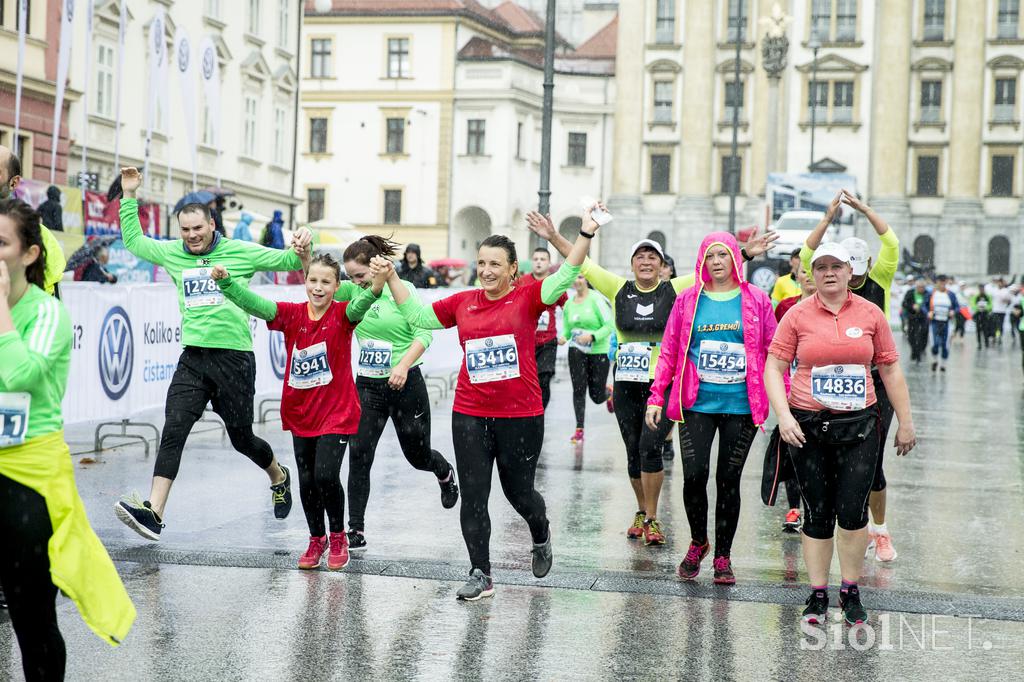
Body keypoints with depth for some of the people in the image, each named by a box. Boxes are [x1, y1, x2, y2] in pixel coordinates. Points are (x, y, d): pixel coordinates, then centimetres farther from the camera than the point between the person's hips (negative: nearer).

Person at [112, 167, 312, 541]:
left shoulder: (242, 253, 0)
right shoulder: (173, 254, 11)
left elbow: (290, 261, 5)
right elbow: (133, 241, 25)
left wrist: (303, 244, -16)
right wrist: (129, 196, 18)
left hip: (234, 358, -3)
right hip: (193, 358, 3)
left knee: (241, 438, 10)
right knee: (173, 429, -14)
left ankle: (278, 476, 42)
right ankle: (153, 512, -20)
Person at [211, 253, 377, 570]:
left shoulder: (342, 315, -10)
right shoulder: (292, 314, -4)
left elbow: (361, 305, -31)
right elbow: (255, 304, -16)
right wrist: (225, 281, -32)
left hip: (337, 413, -3)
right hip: (300, 413, 4)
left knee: (326, 475, -13)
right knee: (306, 480, 10)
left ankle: (338, 537, 11)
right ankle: (317, 539, 32)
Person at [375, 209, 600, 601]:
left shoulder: (527, 299, -4)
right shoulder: (463, 303, 6)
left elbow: (564, 278, -17)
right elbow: (417, 315, 16)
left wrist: (586, 235, -27)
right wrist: (391, 278, 12)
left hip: (521, 416, -3)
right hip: (470, 417, 3)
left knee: (518, 493, 11)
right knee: (473, 498, 2)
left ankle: (541, 536, 44)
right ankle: (481, 575, 12)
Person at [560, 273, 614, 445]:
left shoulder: (596, 299, -10)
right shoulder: (569, 304, 6)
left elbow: (609, 325, -12)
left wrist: (592, 336, -25)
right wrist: (564, 337, -7)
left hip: (598, 352, -3)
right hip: (576, 351, 3)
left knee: (597, 396, 3)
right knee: (578, 390, -7)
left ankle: (610, 392, 40)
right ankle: (579, 430, 0)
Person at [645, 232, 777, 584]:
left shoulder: (756, 300, 3)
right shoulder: (688, 300, 5)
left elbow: (773, 353, 4)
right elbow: (669, 351, 7)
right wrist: (656, 397, 2)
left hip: (741, 406, 0)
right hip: (697, 404, 0)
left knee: (728, 480, 4)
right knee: (694, 475, -8)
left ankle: (722, 556, 17)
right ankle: (698, 542, 17)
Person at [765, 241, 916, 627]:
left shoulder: (870, 314, 5)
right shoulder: (798, 316, 1)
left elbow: (890, 370, 10)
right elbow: (774, 367, -1)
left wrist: (905, 422, 9)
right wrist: (784, 416, -13)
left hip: (859, 425, 0)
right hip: (808, 425, 0)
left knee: (853, 511, -6)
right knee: (817, 513, 5)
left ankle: (851, 592, 11)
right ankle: (818, 595, 16)